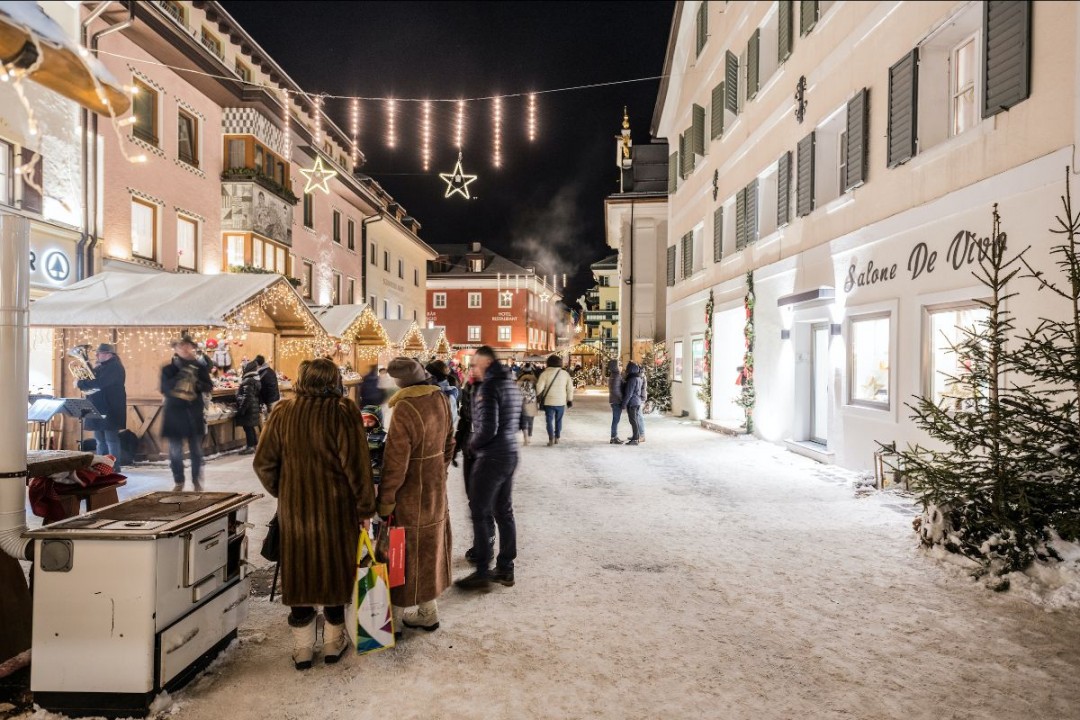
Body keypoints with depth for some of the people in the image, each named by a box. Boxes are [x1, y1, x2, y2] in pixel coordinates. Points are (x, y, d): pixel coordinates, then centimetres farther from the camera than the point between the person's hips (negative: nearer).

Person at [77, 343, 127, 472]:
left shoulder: (115, 367, -11)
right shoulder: (102, 367, 20)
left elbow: (99, 383, -24)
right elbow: (93, 381, 13)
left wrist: (80, 383, -15)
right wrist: (93, 370, -1)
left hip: (110, 410, -10)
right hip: (98, 409, 10)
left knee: (111, 440, -7)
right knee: (100, 441, 11)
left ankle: (113, 468, -4)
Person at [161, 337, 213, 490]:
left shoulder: (200, 367, 4)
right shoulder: (168, 369, 2)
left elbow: (209, 386, -1)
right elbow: (164, 388, -9)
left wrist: (197, 383, -21)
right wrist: (179, 377, -22)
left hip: (194, 413, 0)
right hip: (174, 413, 0)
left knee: (196, 450, 5)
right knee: (175, 451, 4)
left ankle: (197, 481, 16)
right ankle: (178, 481, 18)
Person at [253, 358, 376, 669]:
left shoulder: (282, 412, -4)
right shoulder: (343, 412, -15)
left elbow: (264, 463, 1)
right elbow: (357, 465, -16)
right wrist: (365, 506, -6)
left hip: (295, 509, 3)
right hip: (337, 509, -2)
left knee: (299, 573, 15)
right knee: (336, 570, 14)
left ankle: (302, 648, 25)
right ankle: (334, 642, 28)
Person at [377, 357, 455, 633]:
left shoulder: (405, 409, -25)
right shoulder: (440, 400, -1)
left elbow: (395, 463, -23)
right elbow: (448, 444, 9)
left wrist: (385, 501, -13)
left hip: (411, 496, -7)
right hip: (436, 492, 7)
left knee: (407, 556, 8)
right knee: (429, 550, 19)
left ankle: (395, 615, 25)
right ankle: (427, 613, 34)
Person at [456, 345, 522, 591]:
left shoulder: (489, 386, -18)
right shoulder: (511, 384, 11)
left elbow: (488, 428, -22)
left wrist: (473, 444, -6)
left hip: (491, 458, -9)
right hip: (510, 454, 9)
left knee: (480, 514, 1)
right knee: (504, 511, 15)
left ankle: (482, 573, 8)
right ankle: (505, 569, 23)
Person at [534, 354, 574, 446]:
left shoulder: (545, 373, -7)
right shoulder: (565, 373, 2)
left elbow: (539, 387, -12)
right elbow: (570, 388, 4)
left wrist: (538, 397, 4)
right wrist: (570, 400, 12)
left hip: (549, 401, -2)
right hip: (561, 401, 3)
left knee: (549, 420, 5)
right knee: (558, 420, 16)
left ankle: (551, 439, -4)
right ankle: (557, 438, 21)